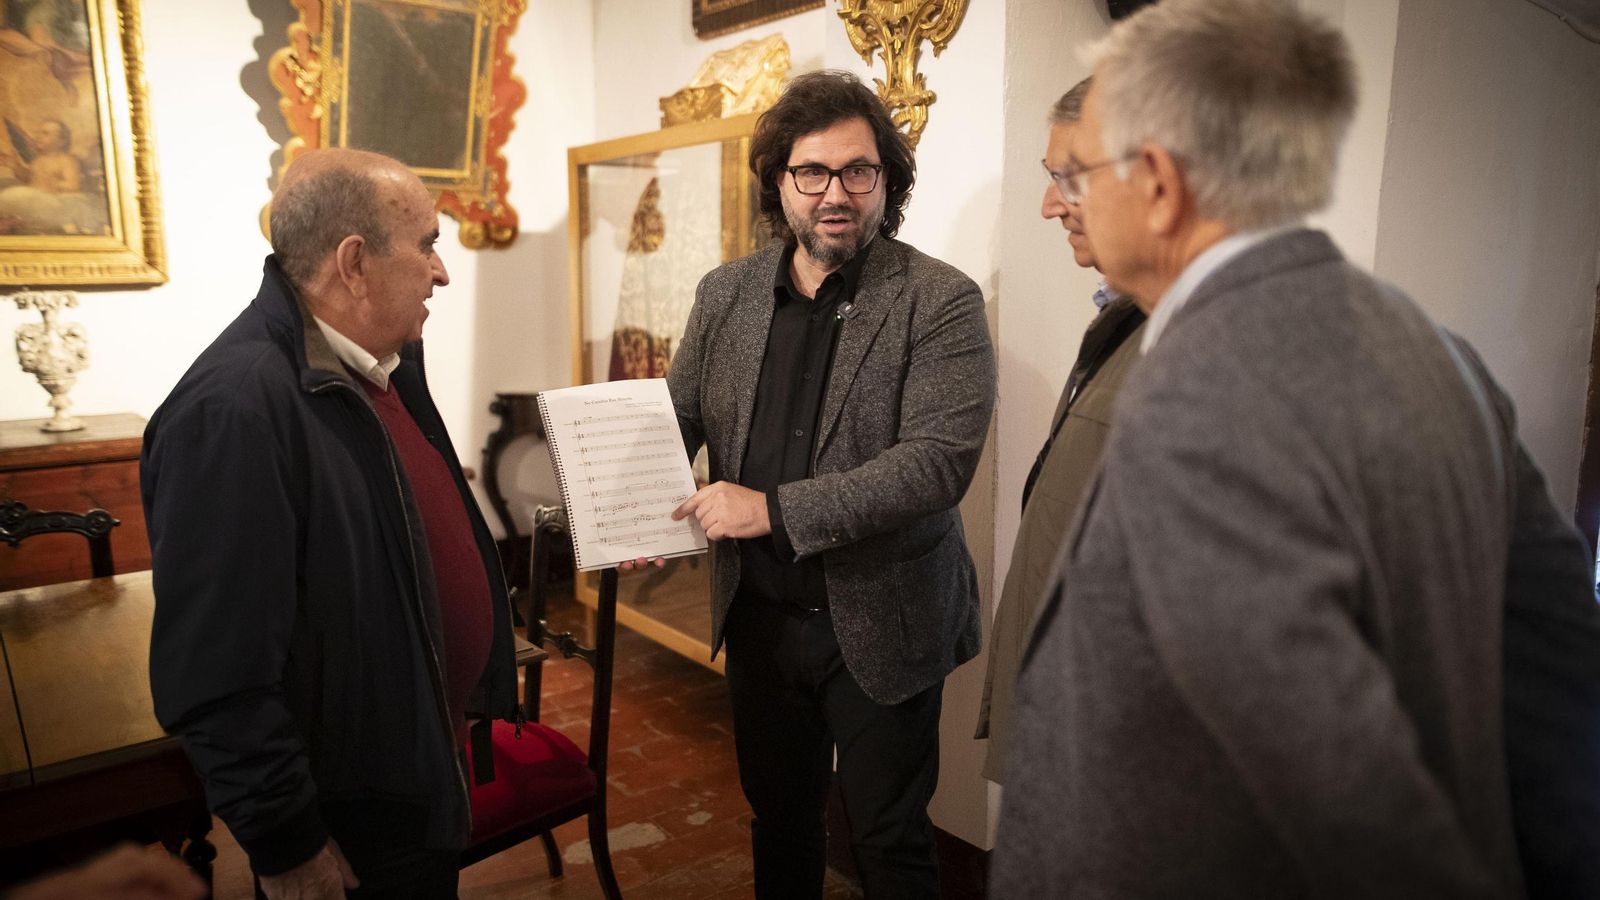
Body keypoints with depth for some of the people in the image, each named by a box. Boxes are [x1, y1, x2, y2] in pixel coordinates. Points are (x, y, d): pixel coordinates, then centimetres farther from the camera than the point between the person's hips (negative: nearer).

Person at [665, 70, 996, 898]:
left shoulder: (941, 303, -13)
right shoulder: (726, 294, 2)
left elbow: (938, 459, -23)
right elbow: (678, 418, 9)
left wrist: (775, 510, -25)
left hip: (881, 624, -4)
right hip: (758, 613, 4)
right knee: (778, 815, 23)